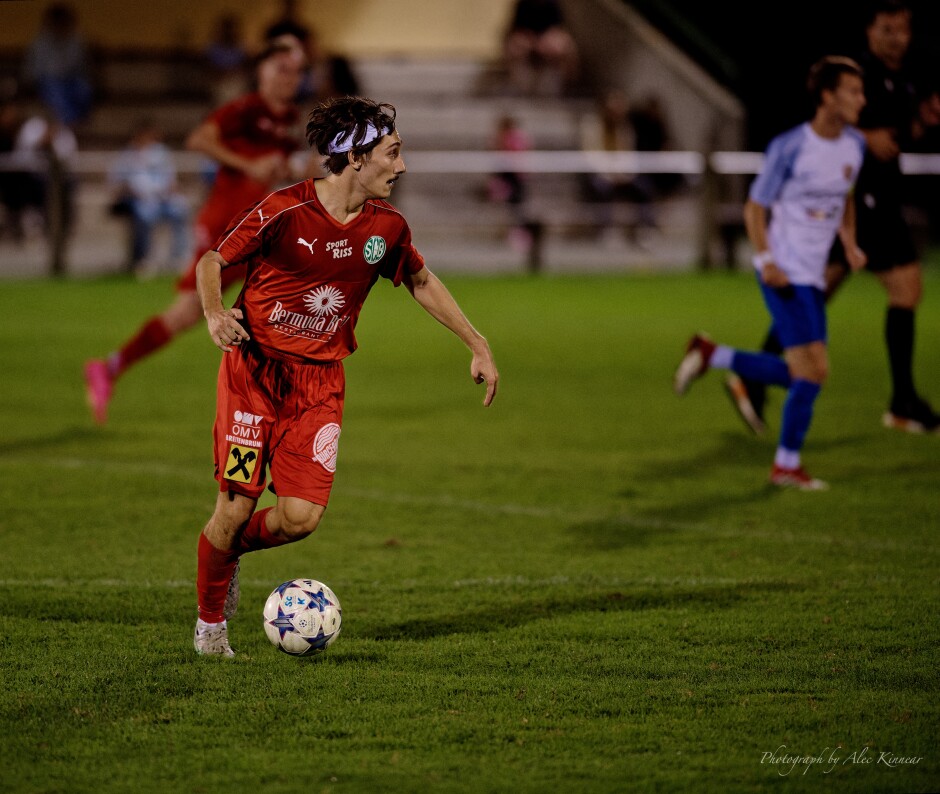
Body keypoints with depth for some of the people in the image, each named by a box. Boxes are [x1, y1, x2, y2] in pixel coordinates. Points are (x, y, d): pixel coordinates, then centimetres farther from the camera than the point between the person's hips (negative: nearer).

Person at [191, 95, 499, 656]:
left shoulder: (386, 226, 0)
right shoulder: (286, 211, -14)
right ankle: (210, 623, 18)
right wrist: (214, 314, -24)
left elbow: (422, 282, 18)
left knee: (302, 517, -12)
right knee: (236, 505, -6)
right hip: (254, 370, -4)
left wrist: (478, 346, 16)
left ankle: (230, 549, 21)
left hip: (320, 382, 4)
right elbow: (213, 261, -4)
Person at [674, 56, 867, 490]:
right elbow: (755, 207, -7)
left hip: (813, 276, 8)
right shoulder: (789, 147, -13)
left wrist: (850, 244, 7)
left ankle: (710, 355, 20)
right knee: (813, 371, -12)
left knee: (803, 374, 8)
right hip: (785, 273, -8)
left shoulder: (854, 145, 7)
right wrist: (766, 259, -19)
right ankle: (788, 464, 2)